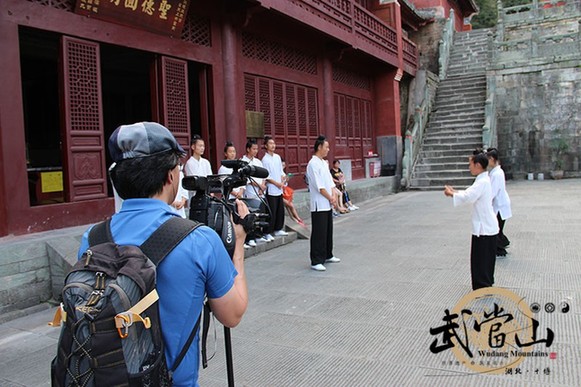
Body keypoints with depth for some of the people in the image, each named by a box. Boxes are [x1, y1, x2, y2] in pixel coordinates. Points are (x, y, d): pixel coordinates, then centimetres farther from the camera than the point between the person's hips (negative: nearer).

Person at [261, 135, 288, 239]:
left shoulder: (277, 157, 10)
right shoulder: (265, 159, -10)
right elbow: (266, 176, -12)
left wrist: (282, 182, 0)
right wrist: (276, 183, -13)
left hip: (279, 189, 7)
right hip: (271, 190, -7)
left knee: (280, 210, 12)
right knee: (271, 212, -5)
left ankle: (278, 229, 25)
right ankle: (267, 233, 4)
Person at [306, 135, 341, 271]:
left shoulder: (324, 163, 13)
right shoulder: (313, 164, -14)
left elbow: (330, 182, 13)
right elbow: (319, 186, -18)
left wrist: (333, 196, -1)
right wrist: (330, 198, -11)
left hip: (327, 204, 9)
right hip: (319, 205, -9)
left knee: (328, 231, 17)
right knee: (319, 233, -5)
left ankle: (327, 255, 29)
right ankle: (316, 261, 1)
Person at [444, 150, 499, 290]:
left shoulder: (482, 182, -20)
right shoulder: (483, 180, 12)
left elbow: (468, 196, -29)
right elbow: (470, 193, 19)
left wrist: (451, 193, -15)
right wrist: (454, 191, 6)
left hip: (483, 227, -10)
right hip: (486, 226, 10)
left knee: (481, 260, -1)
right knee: (485, 259, 18)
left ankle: (483, 288, 7)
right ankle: (486, 286, 28)